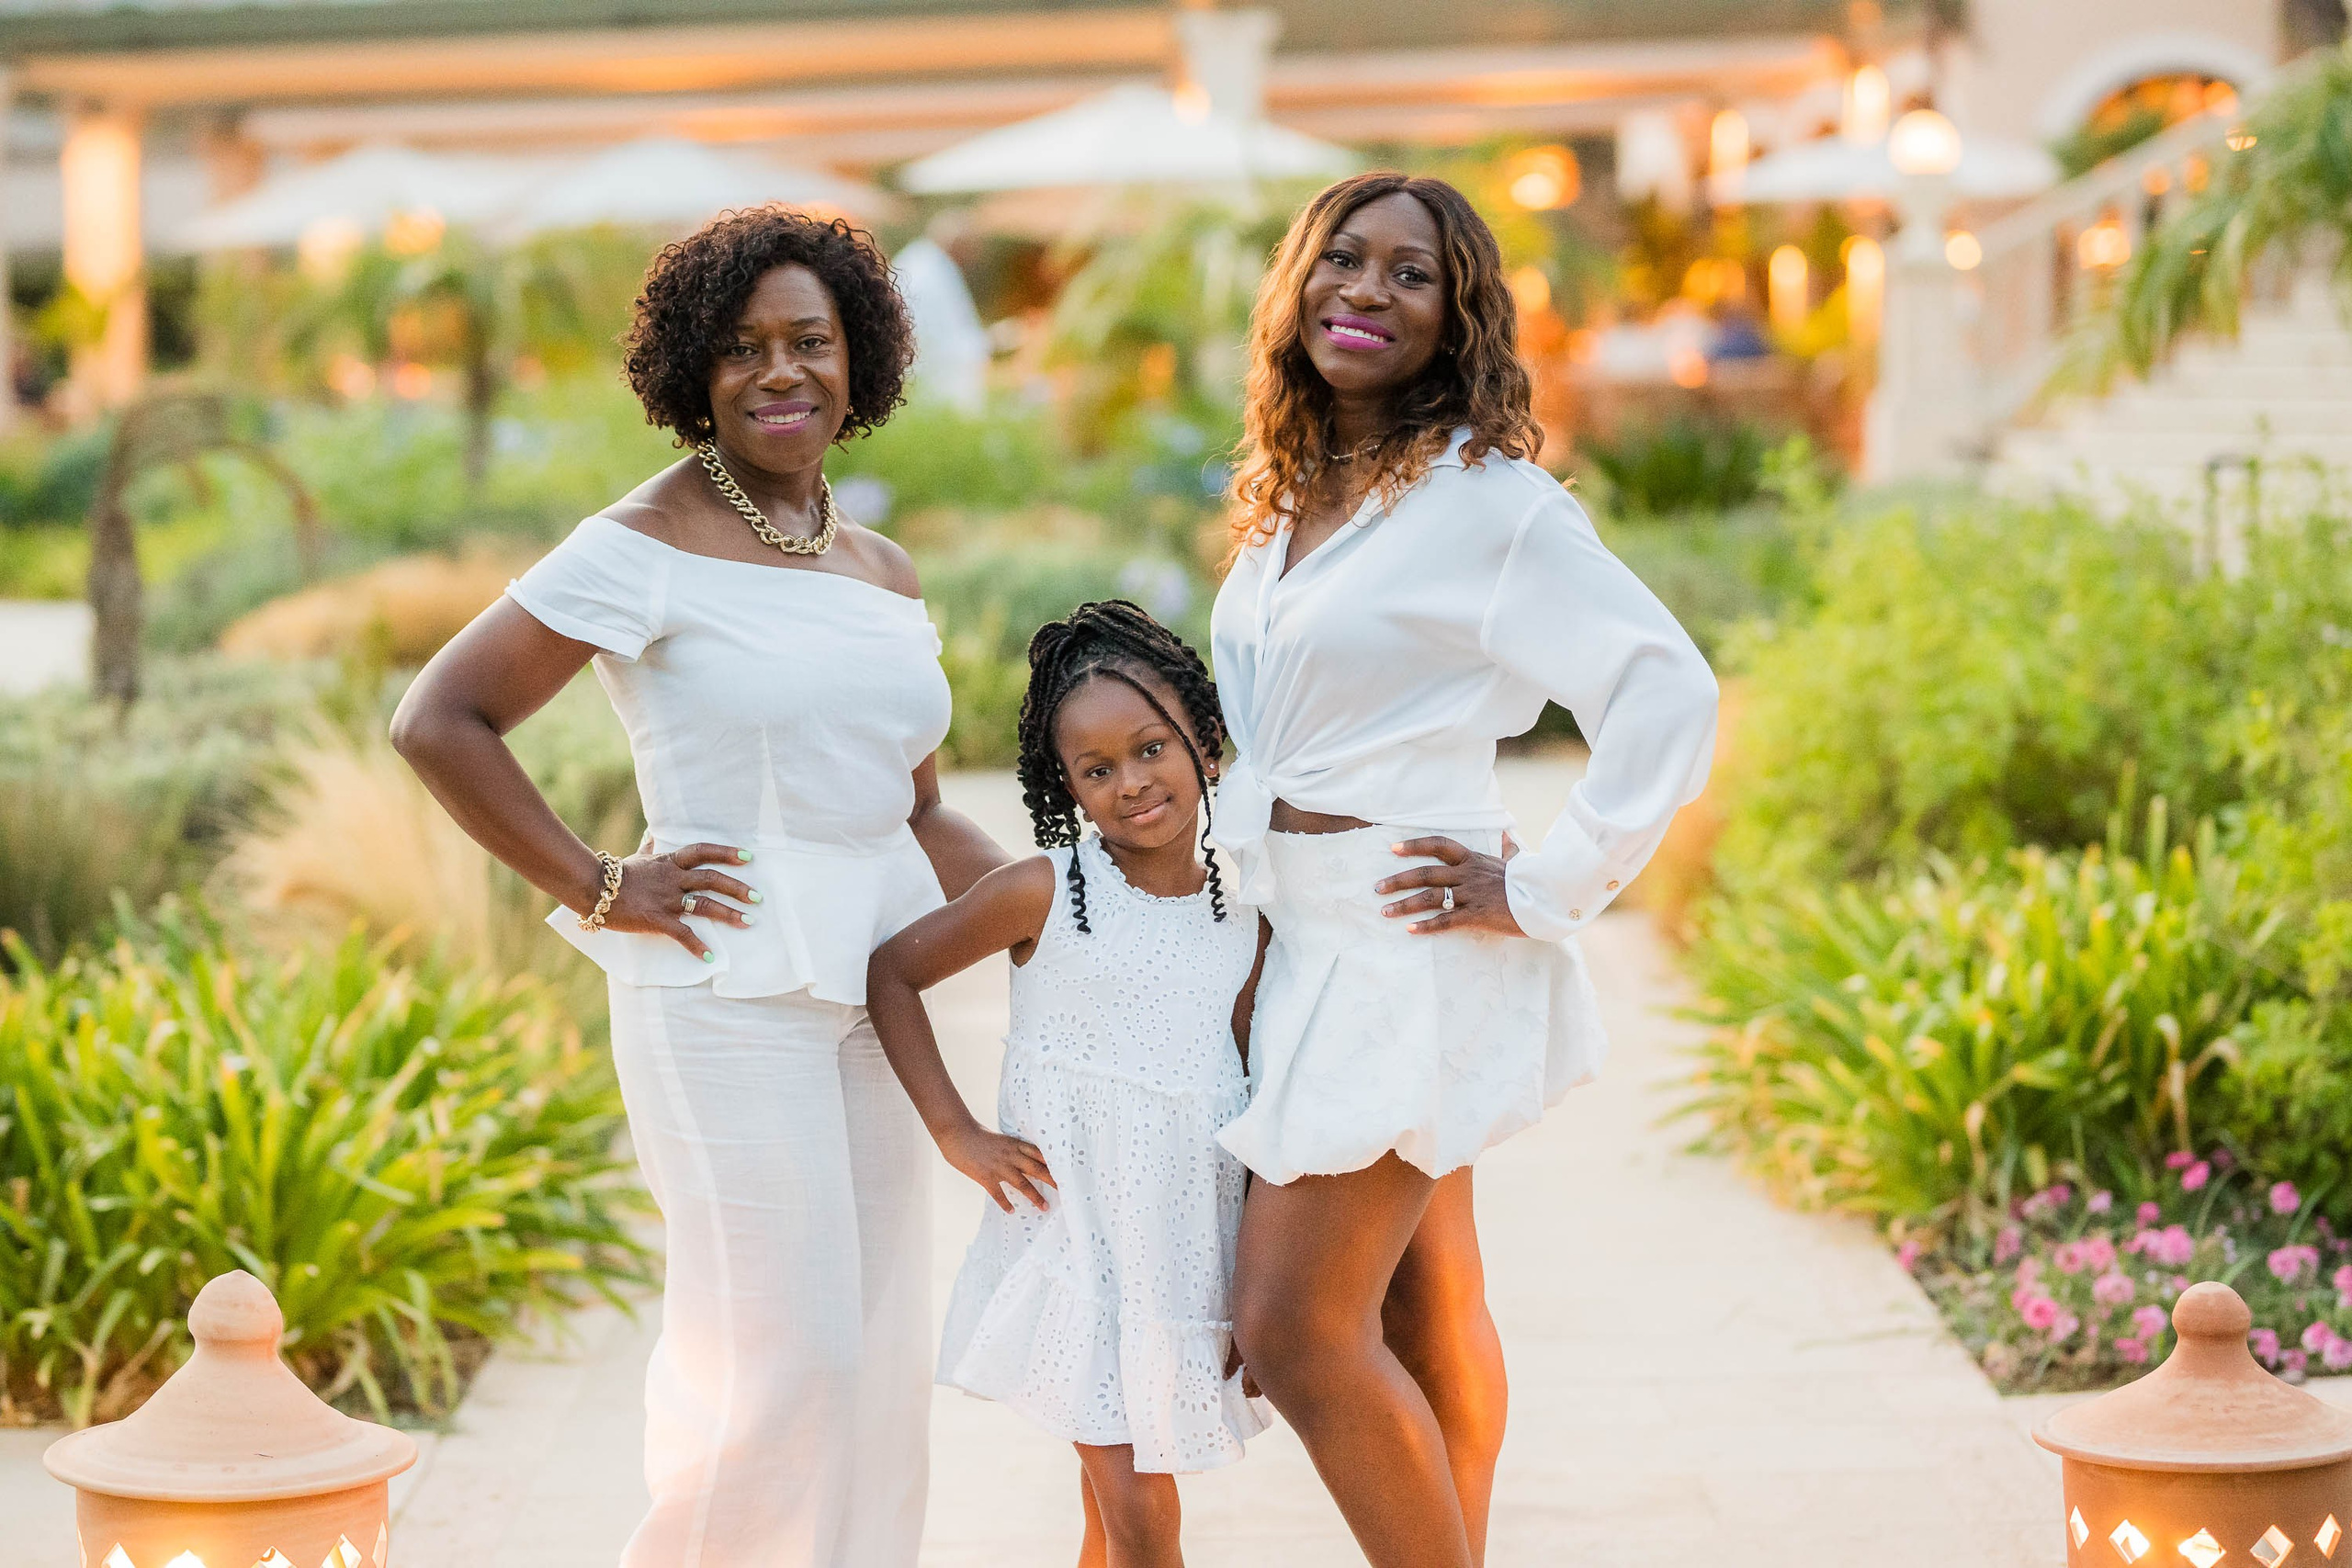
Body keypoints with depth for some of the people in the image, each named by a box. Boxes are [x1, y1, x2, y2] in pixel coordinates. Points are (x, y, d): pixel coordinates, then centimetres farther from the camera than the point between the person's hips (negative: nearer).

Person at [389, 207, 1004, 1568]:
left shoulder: (884, 574, 14)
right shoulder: (644, 550, -7)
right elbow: (439, 720, -9)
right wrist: (600, 888, -11)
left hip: (871, 985, 7)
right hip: (728, 983, -7)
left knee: (878, 1351, 11)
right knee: (782, 1355, -6)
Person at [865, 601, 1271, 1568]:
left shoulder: (1245, 927, 3)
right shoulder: (1044, 893, -8)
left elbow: (1259, 1119, 9)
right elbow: (891, 971, 1)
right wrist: (956, 1135, -5)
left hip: (1192, 1261, 3)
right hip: (1076, 1246, -3)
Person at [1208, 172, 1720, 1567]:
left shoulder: (1490, 499, -13)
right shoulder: (1290, 498, 11)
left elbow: (1670, 693, -19)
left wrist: (1544, 889, -17)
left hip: (1406, 945, -8)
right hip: (1314, 935, 8)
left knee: (1297, 1327, -10)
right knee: (1424, 1304, 15)